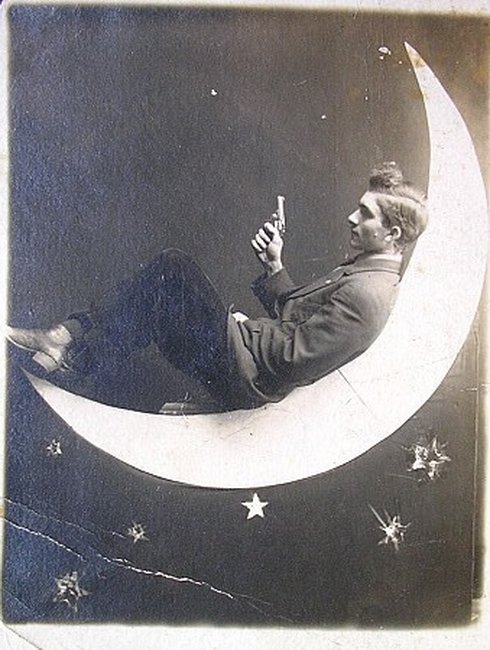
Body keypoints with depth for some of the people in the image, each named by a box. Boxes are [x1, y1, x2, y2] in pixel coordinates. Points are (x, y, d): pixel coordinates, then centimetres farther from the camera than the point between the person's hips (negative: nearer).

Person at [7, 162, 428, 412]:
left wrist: (244, 325, -9)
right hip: (248, 353, 9)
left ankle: (77, 350, 1)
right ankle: (79, 337, 4)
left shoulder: (365, 296, -19)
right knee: (173, 265, 3)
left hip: (244, 376, -9)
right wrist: (274, 265, 4)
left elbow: (292, 360, -24)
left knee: (173, 268, -12)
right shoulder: (362, 274, 14)